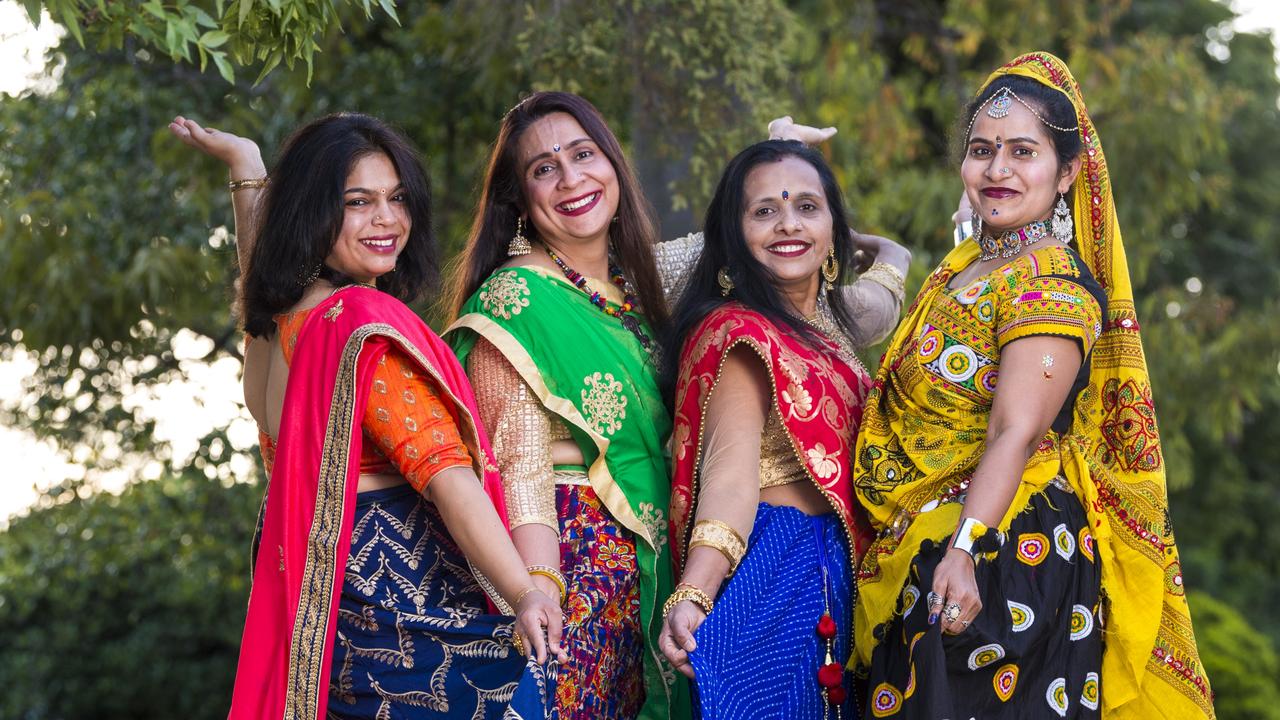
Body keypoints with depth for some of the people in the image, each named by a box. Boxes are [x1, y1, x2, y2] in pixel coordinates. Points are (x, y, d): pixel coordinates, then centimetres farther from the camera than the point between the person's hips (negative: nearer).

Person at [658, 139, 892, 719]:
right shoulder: (741, 334, -15)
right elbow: (730, 475, -26)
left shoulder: (828, 327, 12)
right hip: (774, 564, -9)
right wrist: (692, 596, -39)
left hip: (833, 572, 9)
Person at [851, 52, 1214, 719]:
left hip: (1005, 550, -8)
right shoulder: (964, 264, 12)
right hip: (930, 550, 8)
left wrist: (964, 551, -35)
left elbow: (1014, 433, -25)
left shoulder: (1054, 282, -14)